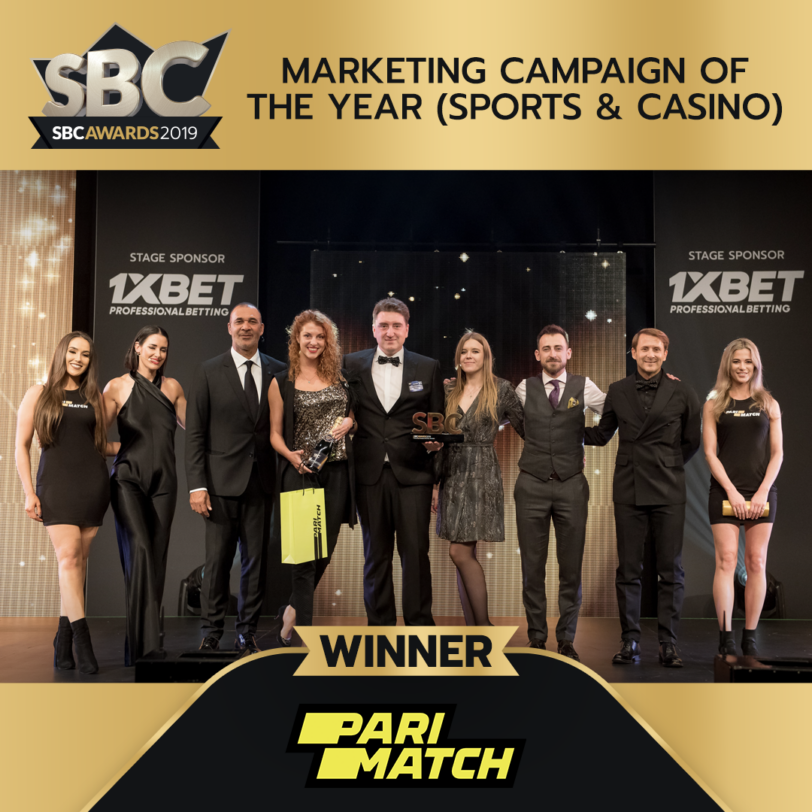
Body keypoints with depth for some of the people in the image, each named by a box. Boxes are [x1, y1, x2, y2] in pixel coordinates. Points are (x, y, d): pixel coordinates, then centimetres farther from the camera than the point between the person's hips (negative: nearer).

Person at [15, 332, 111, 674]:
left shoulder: (94, 397, 14)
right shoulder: (39, 393, 7)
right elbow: (22, 445, 4)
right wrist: (29, 492, -3)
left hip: (92, 482, 3)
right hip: (55, 481, -2)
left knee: (78, 559, 3)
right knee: (68, 555, -13)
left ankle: (63, 641, 11)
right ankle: (82, 640, -13)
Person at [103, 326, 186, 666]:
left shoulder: (172, 387, 12)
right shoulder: (117, 387, 3)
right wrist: (121, 447, -14)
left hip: (163, 481, 4)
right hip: (129, 478, -3)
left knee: (157, 557, 4)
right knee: (140, 551, -19)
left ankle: (144, 644, 16)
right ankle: (146, 644, -19)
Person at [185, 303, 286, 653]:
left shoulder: (278, 371, 7)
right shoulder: (208, 372, 2)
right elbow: (194, 433, 0)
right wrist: (197, 485, -7)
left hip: (262, 480, 2)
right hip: (222, 479, -2)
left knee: (256, 559, 7)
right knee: (217, 559, 2)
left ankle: (247, 631, 19)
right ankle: (212, 631, 16)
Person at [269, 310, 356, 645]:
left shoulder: (338, 377, 12)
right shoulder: (281, 383, 3)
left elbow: (353, 412, 22)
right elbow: (275, 433, 3)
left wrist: (348, 421, -1)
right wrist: (291, 455, -16)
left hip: (337, 472, 4)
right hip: (301, 473, -4)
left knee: (325, 550, 8)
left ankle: (292, 612, 28)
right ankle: (303, 626, 1)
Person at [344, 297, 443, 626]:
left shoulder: (428, 368, 8)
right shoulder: (352, 365, 8)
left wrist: (435, 440, -8)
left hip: (412, 473, -1)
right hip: (369, 473, 1)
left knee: (415, 551, -2)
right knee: (375, 553, 9)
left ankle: (419, 624, 11)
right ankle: (379, 624, 21)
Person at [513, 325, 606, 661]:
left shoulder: (583, 387, 5)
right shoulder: (524, 389, 6)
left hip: (571, 485, 0)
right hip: (532, 485, 0)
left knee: (571, 567, 4)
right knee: (533, 567, 4)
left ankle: (566, 640, 16)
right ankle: (536, 638, 15)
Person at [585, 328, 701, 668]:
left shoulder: (682, 394, 1)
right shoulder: (617, 392, 7)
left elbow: (691, 442, 11)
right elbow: (601, 435, 18)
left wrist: (669, 468, 12)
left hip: (668, 493, -1)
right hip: (628, 490, 1)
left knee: (670, 571, 2)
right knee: (628, 570, 4)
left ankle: (668, 644, 11)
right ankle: (630, 641, 13)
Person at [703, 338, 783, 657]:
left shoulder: (768, 404, 10)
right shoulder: (714, 404, 6)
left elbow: (777, 453, 6)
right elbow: (710, 453, 1)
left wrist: (762, 492, -7)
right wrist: (731, 491, -9)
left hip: (761, 493, 2)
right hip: (724, 493, -1)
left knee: (756, 562, 1)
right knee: (727, 560, -8)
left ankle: (750, 638, 7)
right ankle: (726, 638, -6)